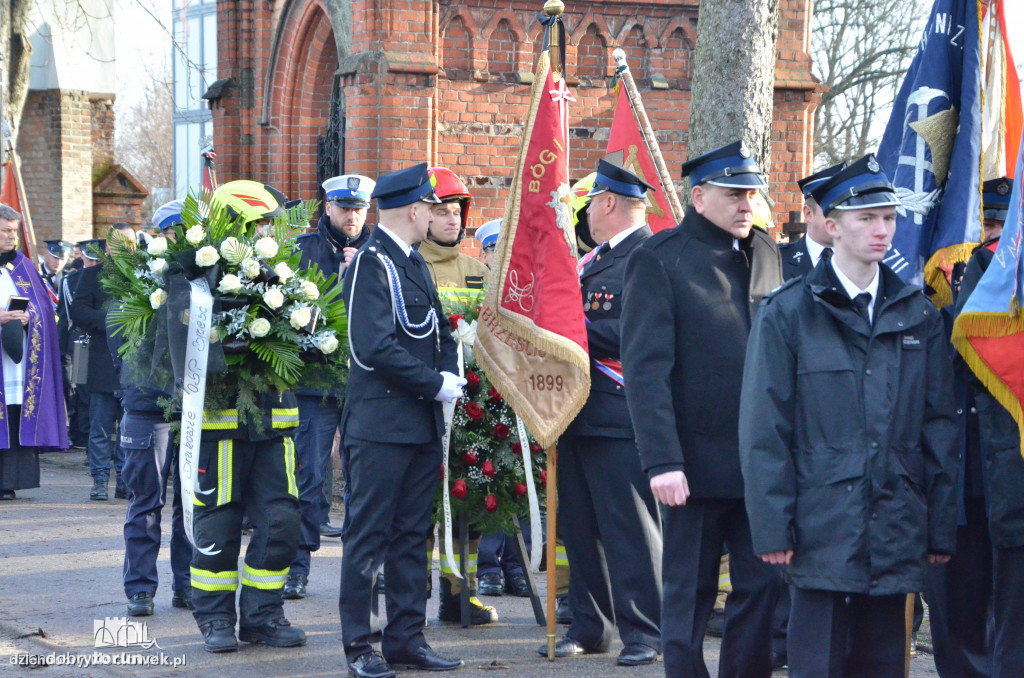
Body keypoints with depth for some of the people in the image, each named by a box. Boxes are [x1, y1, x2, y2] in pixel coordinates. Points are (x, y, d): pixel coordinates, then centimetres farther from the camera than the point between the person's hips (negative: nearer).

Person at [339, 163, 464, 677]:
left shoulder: (413, 262, 17)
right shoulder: (371, 263, -12)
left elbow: (438, 331, 21)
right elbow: (375, 347, -20)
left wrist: (449, 372, 1)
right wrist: (435, 384, -14)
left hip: (422, 423, 9)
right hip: (381, 423, -9)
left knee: (411, 536, 11)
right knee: (370, 535, -3)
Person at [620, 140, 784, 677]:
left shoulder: (765, 253, 12)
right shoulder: (659, 260, -6)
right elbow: (645, 369, -11)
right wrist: (662, 461, -17)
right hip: (697, 462, -5)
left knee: (763, 584, 4)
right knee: (689, 593, 5)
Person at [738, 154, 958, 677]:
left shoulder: (918, 315, 11)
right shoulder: (788, 314, 0)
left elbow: (939, 428, 12)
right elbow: (764, 432, -2)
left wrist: (942, 527, 7)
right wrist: (773, 529, -7)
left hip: (895, 534, 4)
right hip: (823, 532, -4)